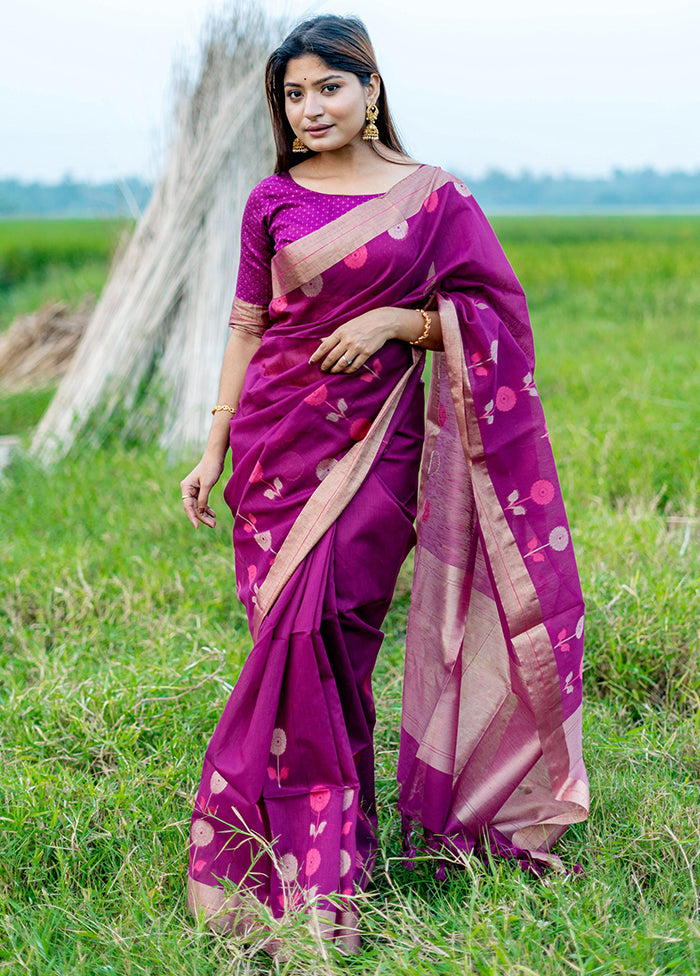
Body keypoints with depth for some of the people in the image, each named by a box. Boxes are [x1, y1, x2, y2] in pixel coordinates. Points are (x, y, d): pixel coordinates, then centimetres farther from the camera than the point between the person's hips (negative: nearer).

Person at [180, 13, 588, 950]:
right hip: (280, 429, 2)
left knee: (319, 623, -11)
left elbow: (490, 315, 5)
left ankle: (242, 841, 1)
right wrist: (214, 450, 5)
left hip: (375, 437, -2)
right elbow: (246, 326, 10)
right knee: (298, 632, -2)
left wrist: (397, 320, -11)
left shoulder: (435, 197, 3)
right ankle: (318, 861, 11)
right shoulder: (272, 202, 8)